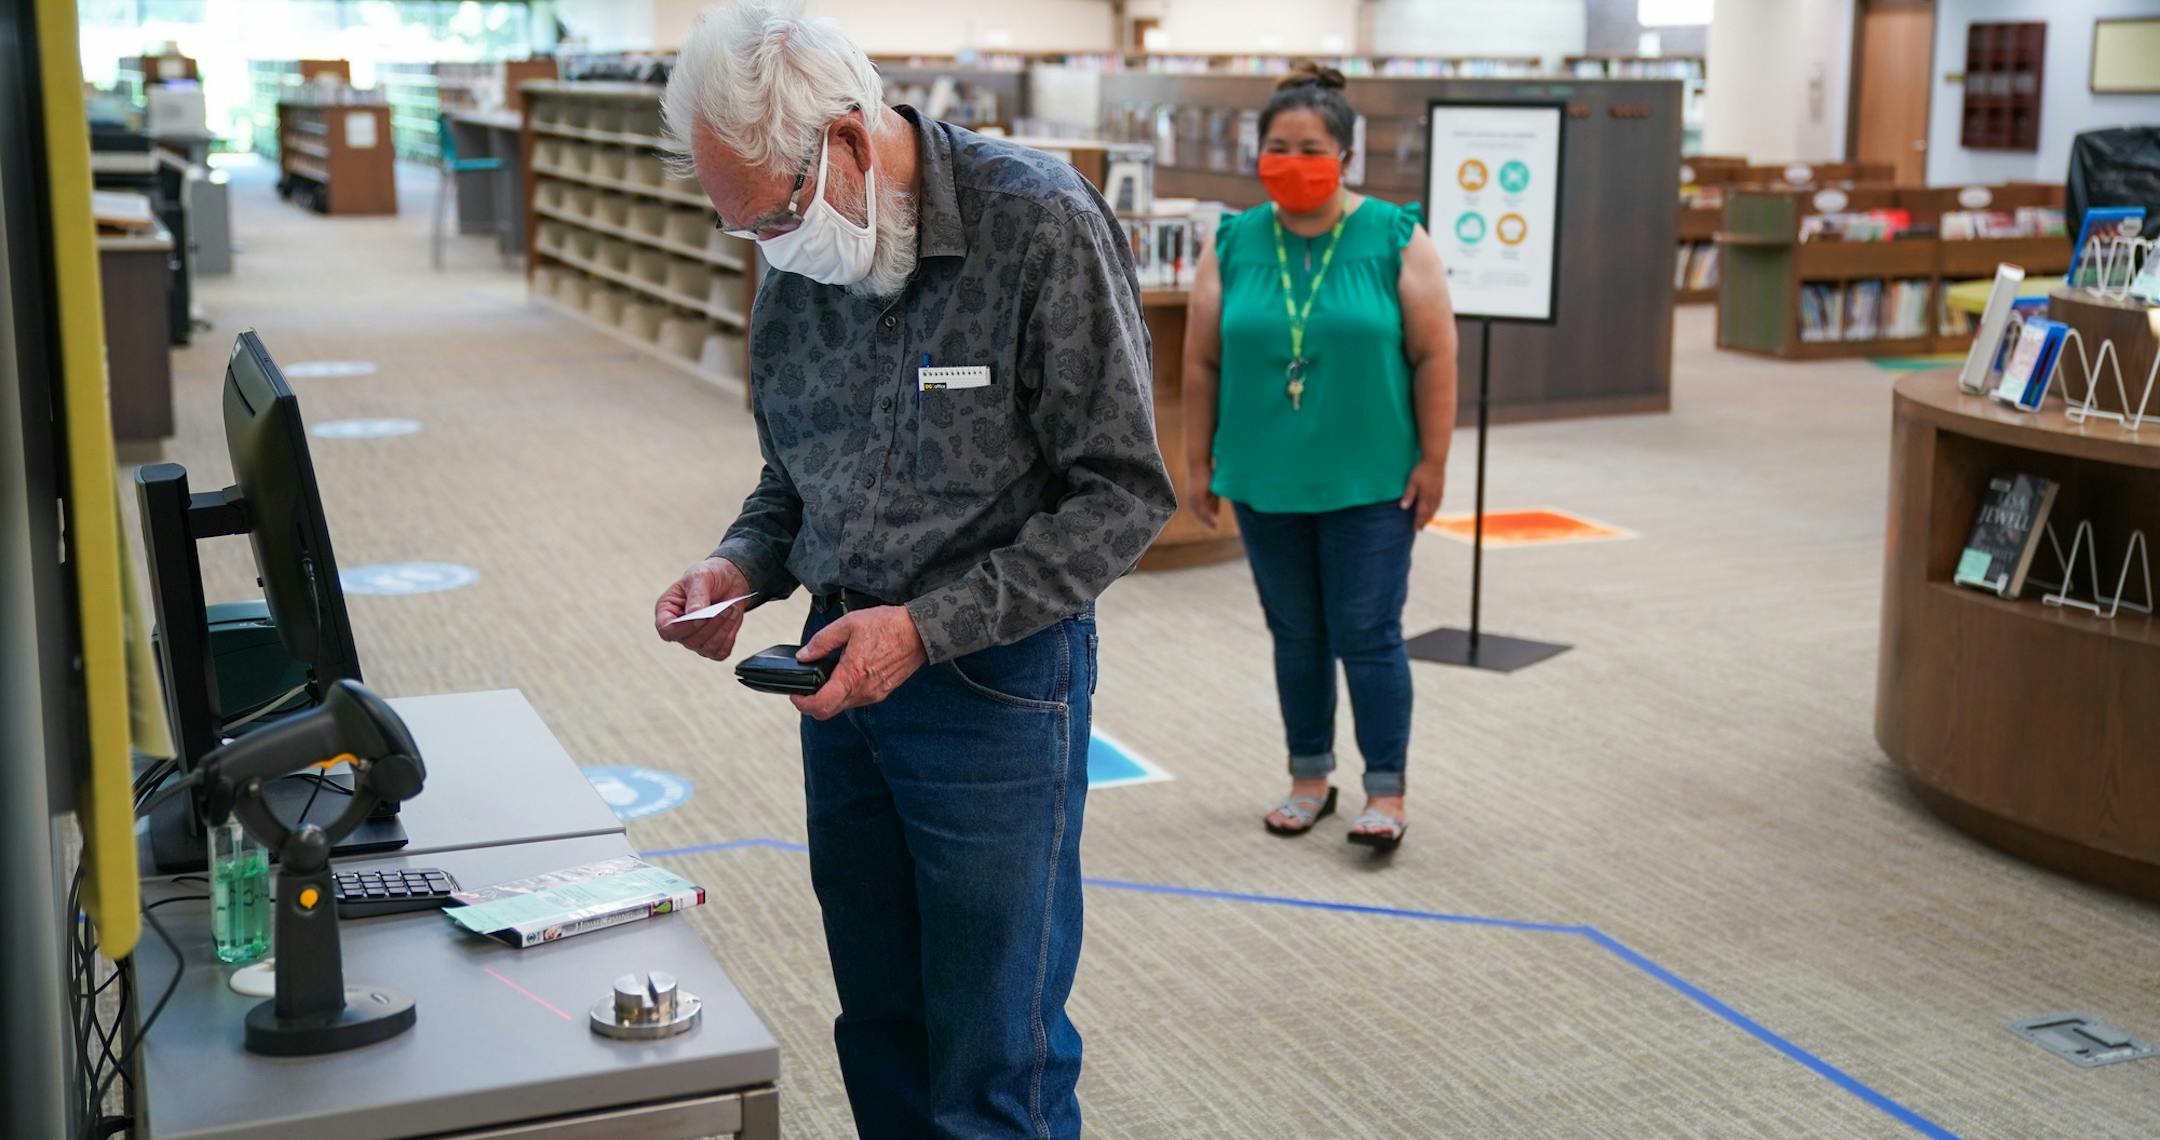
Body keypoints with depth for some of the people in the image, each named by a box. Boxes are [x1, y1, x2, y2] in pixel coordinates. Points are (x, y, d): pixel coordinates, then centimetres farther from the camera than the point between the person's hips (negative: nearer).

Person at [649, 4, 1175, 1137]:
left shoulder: (1043, 225, -17)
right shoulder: (799, 266, 3)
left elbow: (1121, 493, -16)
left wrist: (928, 627, -21)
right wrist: (743, 564, -5)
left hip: (996, 687, -6)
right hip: (843, 667, 6)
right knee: (880, 1032, 18)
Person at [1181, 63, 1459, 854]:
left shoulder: (1396, 238, -5)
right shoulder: (1232, 245, 2)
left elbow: (1433, 355, -4)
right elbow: (1203, 362, 5)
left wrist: (1433, 462, -6)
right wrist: (1199, 462, 4)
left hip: (1370, 481, -3)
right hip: (1265, 480, 3)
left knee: (1367, 634, -1)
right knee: (1295, 634, 12)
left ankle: (1386, 792, 8)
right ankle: (1310, 776, 25)